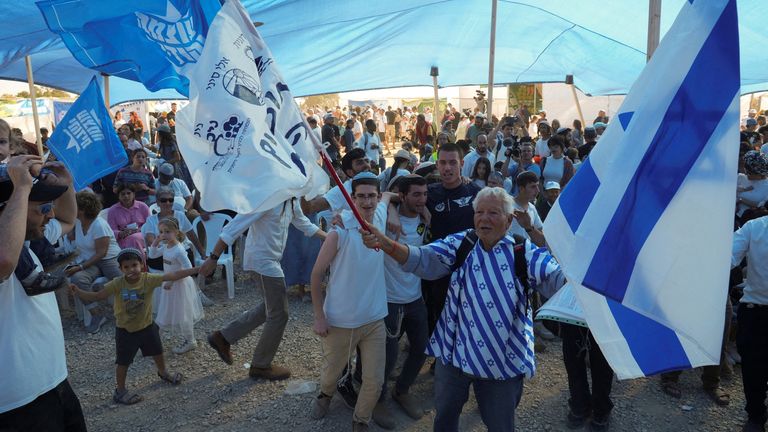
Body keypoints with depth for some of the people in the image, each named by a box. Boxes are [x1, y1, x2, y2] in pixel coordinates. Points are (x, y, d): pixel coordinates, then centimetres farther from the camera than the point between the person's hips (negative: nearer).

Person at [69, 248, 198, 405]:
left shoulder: (149, 279, -22)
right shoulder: (117, 284, -20)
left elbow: (173, 276, -27)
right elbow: (97, 296, -15)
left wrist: (196, 269, -34)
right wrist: (77, 292, -30)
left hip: (147, 326, 2)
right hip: (125, 330, -2)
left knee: (158, 352, 22)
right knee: (123, 362, 9)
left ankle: (163, 373, 52)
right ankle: (120, 392, 30)